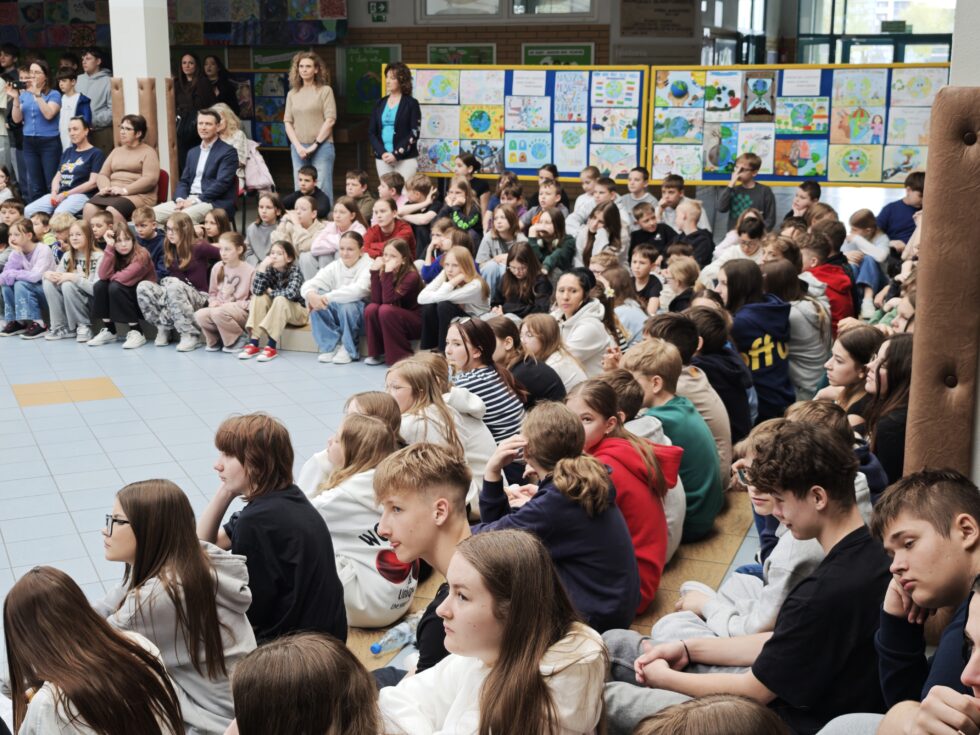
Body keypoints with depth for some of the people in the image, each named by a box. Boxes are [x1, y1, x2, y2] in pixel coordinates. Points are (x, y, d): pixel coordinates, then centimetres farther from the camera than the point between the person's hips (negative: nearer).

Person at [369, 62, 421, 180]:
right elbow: (371, 132, 10)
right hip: (383, 159, 4)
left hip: (405, 159, -4)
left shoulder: (411, 103, 0)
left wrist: (397, 154, -14)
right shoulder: (380, 104, 12)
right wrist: (382, 152, -7)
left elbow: (414, 133, -6)